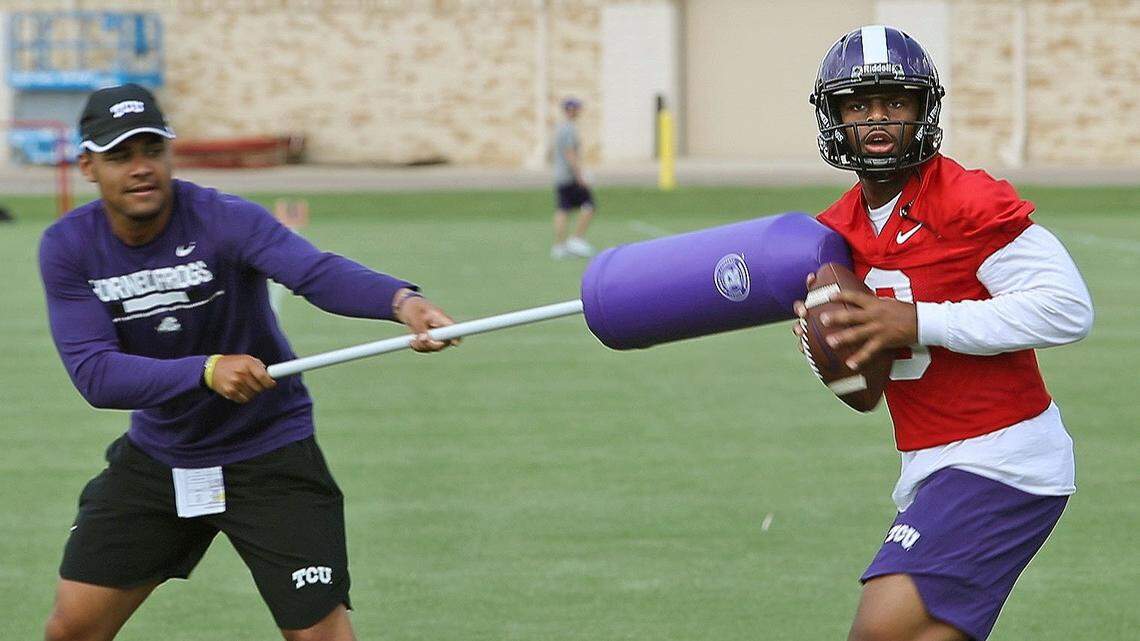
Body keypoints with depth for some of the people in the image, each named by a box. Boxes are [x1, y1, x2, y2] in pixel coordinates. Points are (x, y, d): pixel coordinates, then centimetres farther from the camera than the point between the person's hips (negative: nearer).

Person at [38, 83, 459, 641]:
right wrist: (205, 370, -38)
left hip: (268, 456, -3)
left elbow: (318, 272, -40)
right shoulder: (68, 248, -12)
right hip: (155, 458, 3)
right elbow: (94, 373, -23)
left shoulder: (224, 219, -22)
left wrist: (402, 301, -61)